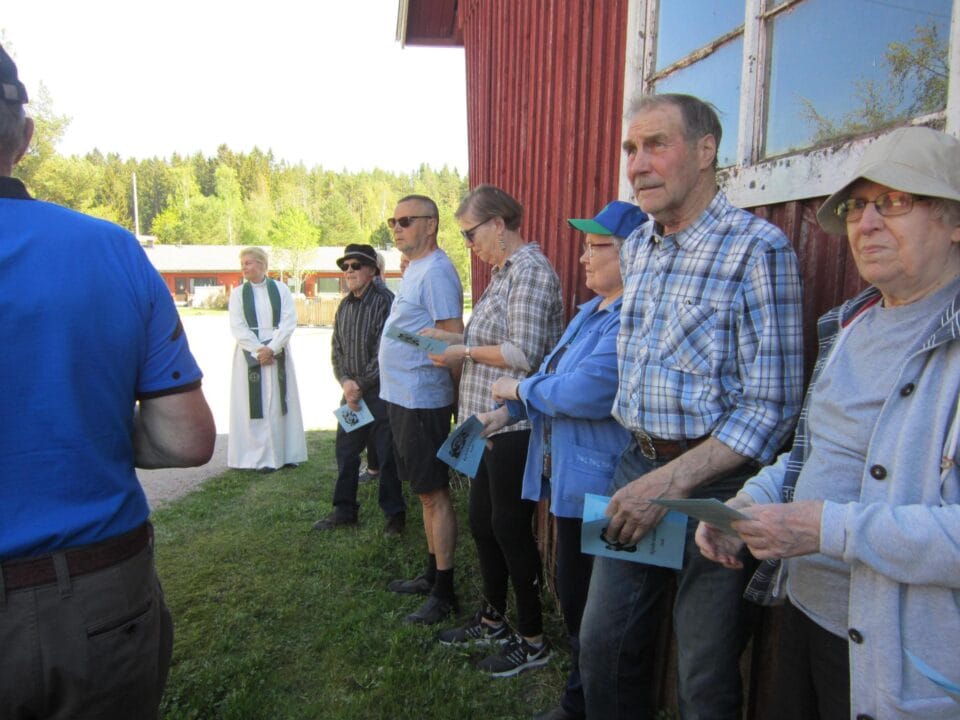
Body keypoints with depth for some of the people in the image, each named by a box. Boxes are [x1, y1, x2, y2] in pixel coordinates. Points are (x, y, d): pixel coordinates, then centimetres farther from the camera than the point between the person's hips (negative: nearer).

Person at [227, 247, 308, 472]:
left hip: (277, 353, 0)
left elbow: (289, 321, -5)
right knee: (256, 403, -2)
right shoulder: (238, 293, 4)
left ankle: (286, 452, 11)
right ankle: (261, 457, 3)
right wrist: (258, 350, -14)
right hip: (250, 354, 0)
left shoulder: (281, 289, 3)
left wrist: (272, 348, -15)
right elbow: (238, 327, -3)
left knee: (279, 401, 3)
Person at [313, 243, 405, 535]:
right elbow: (336, 350, 11)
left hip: (380, 391, -7)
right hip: (352, 391, 7)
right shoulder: (344, 306, 11)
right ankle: (344, 509, 28)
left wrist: (361, 385, -13)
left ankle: (395, 514, 16)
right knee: (345, 451, 14)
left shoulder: (385, 301, -12)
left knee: (387, 455, 1)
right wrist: (345, 381, -6)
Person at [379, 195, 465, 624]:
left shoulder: (435, 272, -16)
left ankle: (444, 593, 10)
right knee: (427, 492, 17)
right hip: (403, 397, 10)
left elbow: (453, 340, -21)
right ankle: (431, 576, 31)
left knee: (434, 494, -2)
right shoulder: (414, 269, 15)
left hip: (422, 400, -10)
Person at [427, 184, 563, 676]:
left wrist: (463, 351, -12)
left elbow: (524, 354, -22)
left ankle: (532, 640, 19)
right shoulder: (506, 271, 16)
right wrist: (450, 338, 9)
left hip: (515, 427, -10)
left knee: (511, 529, 1)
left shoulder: (530, 270, -14)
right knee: (482, 522, 18)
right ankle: (492, 619, 36)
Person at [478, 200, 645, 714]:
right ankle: (578, 700, 42)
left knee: (595, 608, 8)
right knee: (573, 597, 23)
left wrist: (519, 389, -13)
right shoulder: (593, 309, 11)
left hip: (600, 488, -10)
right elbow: (554, 376, 16)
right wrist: (506, 413, 2)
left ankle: (584, 701, 31)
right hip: (571, 479, 10)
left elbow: (584, 392, -31)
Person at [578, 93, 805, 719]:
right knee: (604, 647, 17)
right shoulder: (635, 249, 9)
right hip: (638, 466, 7)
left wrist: (670, 483, -21)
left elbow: (772, 405, -16)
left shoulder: (757, 248, -14)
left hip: (715, 482, -6)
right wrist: (643, 470, 12)